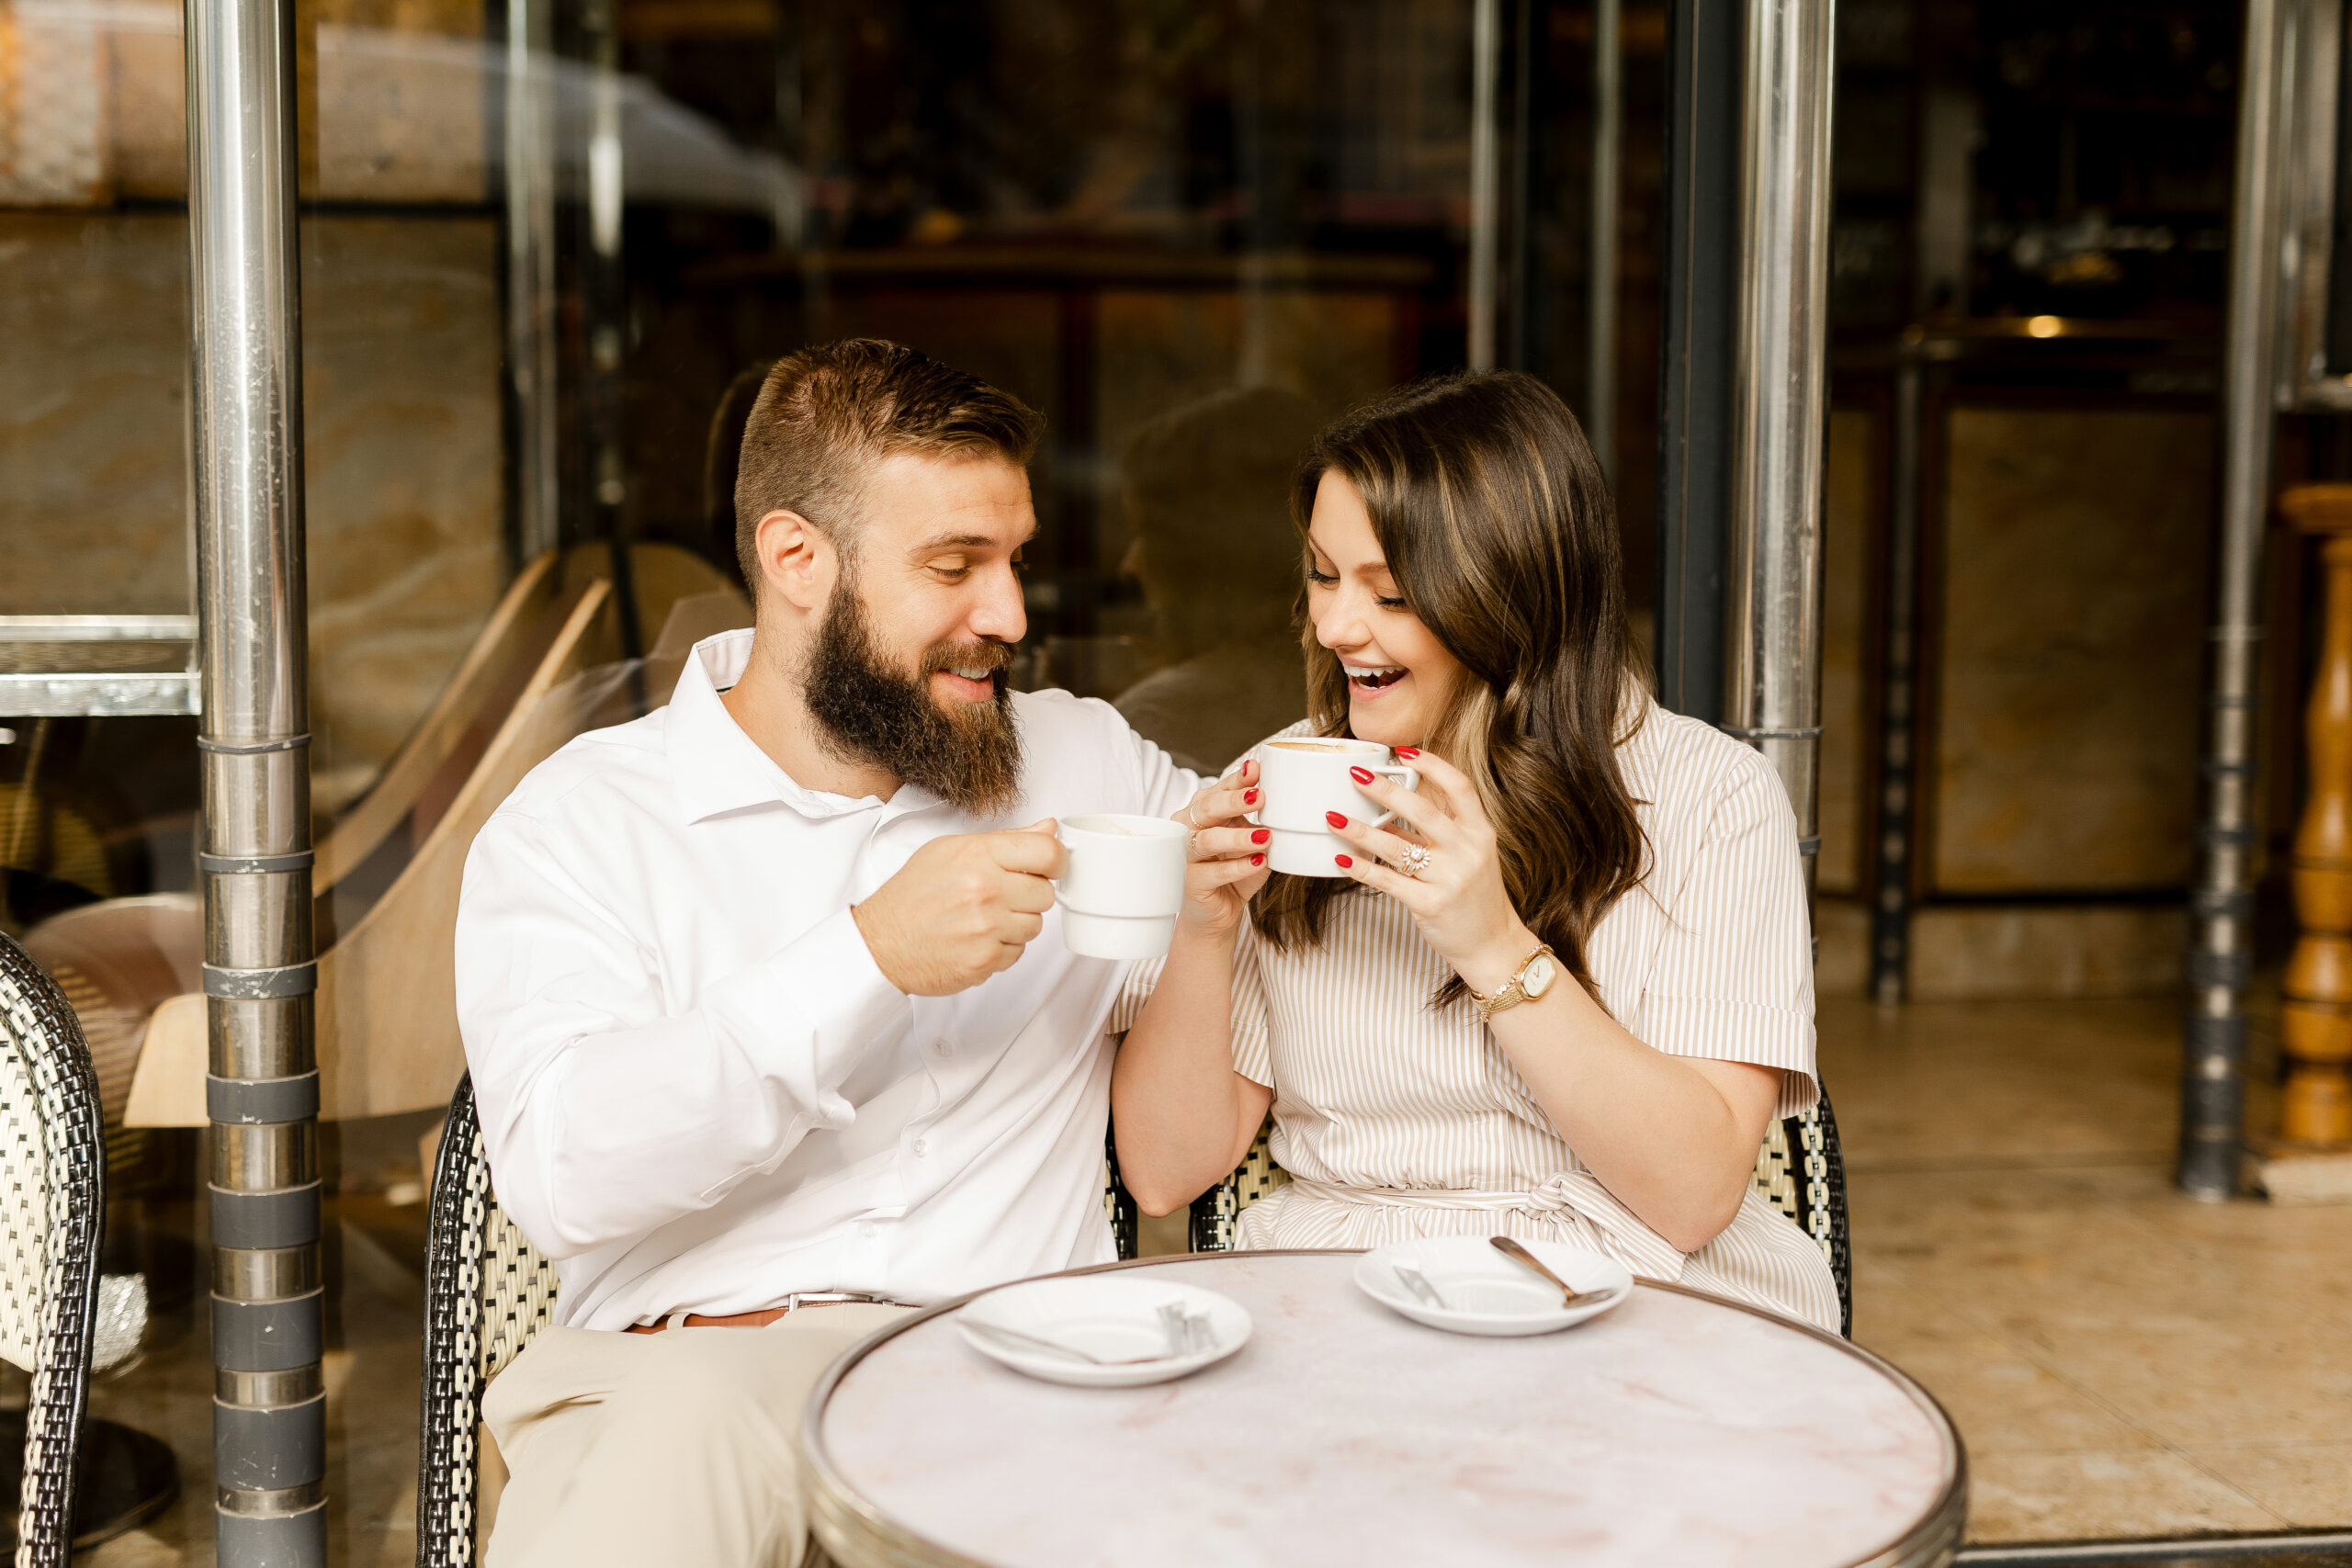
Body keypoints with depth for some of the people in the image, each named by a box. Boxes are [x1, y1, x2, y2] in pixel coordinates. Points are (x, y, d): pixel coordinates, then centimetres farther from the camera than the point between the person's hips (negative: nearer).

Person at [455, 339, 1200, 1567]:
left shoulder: (1086, 762, 15)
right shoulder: (579, 820, 4)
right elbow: (558, 1172, -11)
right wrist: (868, 958, -18)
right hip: (674, 1364, -1)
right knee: (678, 1428, -36)